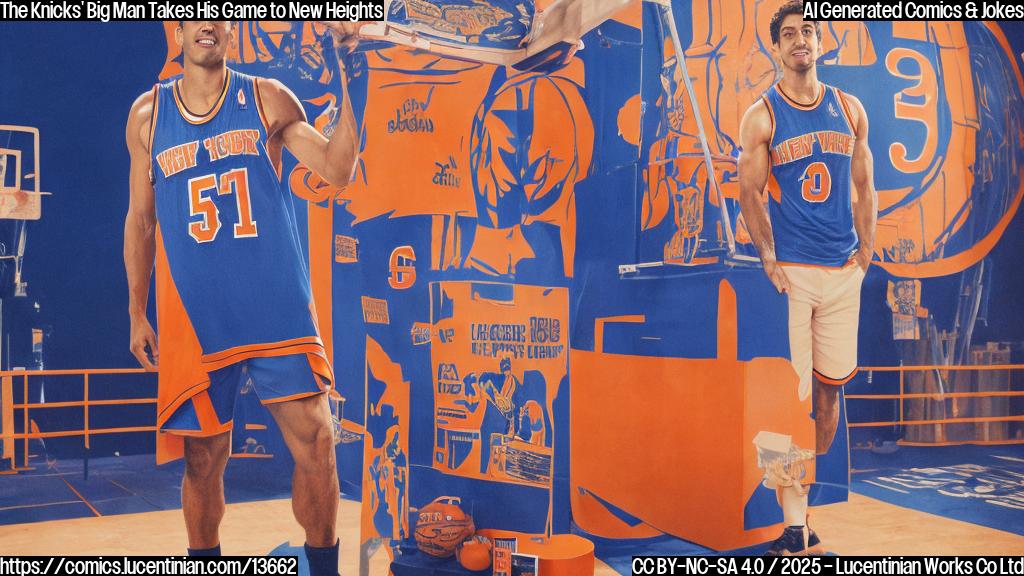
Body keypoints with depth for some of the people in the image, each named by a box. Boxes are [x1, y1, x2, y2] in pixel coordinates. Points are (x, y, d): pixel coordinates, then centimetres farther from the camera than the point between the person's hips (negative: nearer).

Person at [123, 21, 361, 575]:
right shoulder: (147, 114, 9)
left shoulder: (267, 99, 5)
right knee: (203, 459, 7)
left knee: (314, 442, -6)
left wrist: (346, 76, -14)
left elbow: (336, 168, -7)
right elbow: (140, 219, 14)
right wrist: (137, 313, 12)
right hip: (194, 316, 1)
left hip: (278, 307, -1)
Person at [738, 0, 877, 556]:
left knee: (831, 384, 10)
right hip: (790, 271, -4)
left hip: (843, 270, 4)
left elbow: (863, 186, 14)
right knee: (790, 392, -7)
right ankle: (795, 521, -3)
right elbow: (750, 194, -1)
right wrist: (768, 258, -11)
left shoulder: (849, 109, 11)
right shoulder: (761, 117, 0)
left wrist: (865, 249, 5)